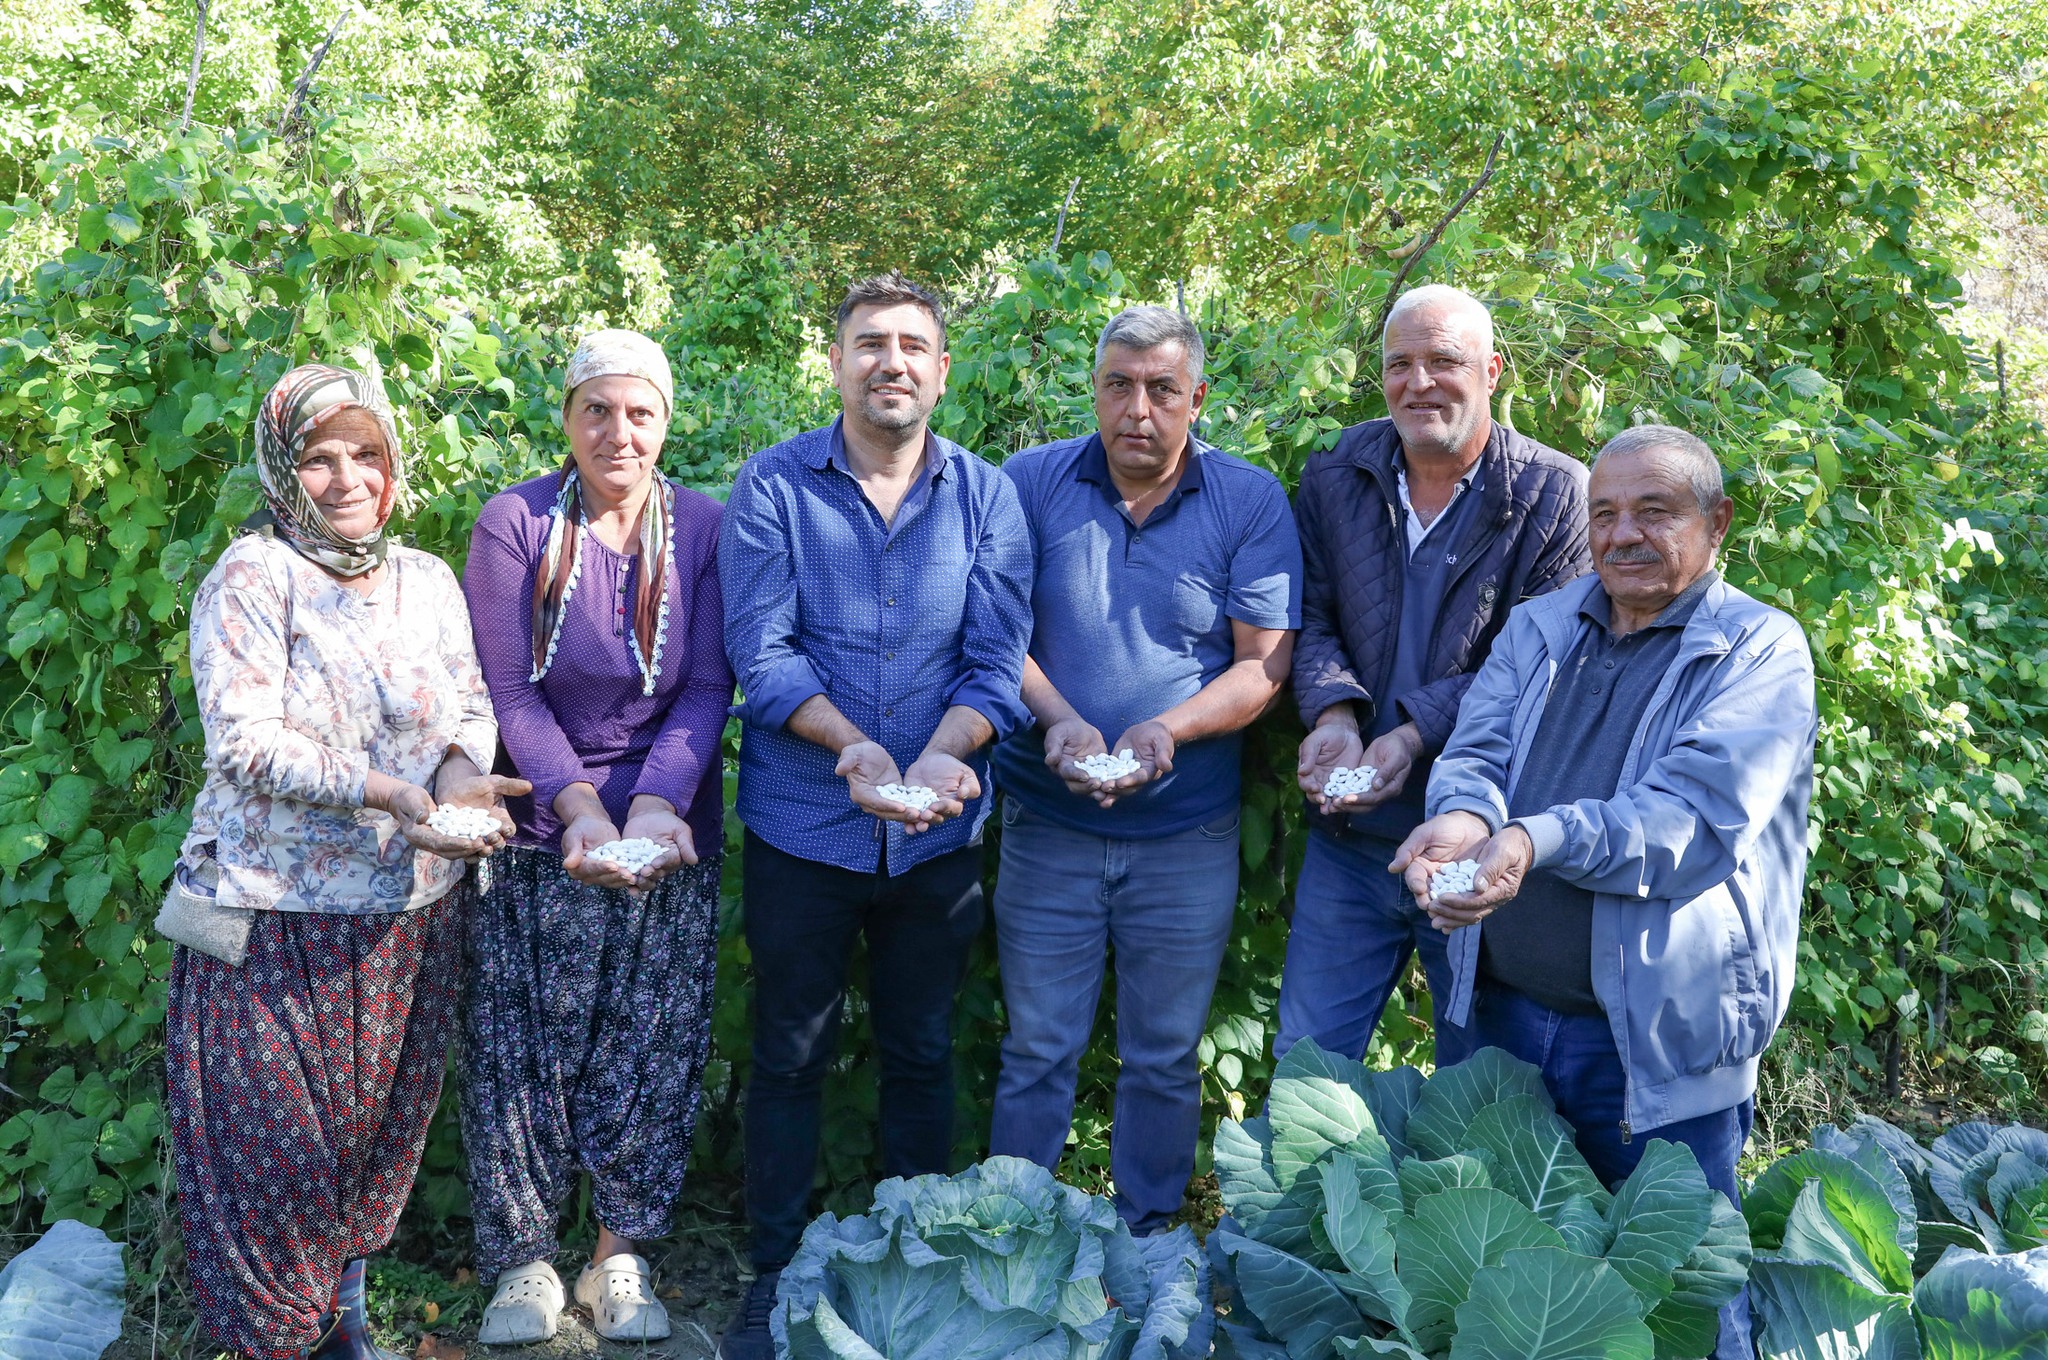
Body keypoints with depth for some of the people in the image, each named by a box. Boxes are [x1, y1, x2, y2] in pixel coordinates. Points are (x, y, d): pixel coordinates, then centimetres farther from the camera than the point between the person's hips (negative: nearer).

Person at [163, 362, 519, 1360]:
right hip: (278, 913, -5)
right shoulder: (252, 578, -8)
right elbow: (246, 742, -16)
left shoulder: (427, 579, 10)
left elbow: (473, 706, 9)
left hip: (409, 910, 5)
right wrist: (389, 793, -27)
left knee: (378, 1122, 14)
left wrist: (463, 772, -15)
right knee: (278, 1137, 2)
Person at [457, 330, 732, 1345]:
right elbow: (510, 692, -8)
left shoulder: (703, 529, -2)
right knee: (522, 1049, 4)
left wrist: (656, 804, -19)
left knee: (650, 1051, 6)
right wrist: (582, 807, -21)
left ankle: (620, 1255, 25)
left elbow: (707, 687, -4)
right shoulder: (514, 523, -5)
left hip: (672, 828, 1)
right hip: (540, 831, -1)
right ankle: (524, 1260, 23)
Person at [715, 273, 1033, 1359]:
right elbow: (759, 651, -12)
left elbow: (997, 662, -6)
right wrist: (850, 746, -25)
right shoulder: (773, 485, -5)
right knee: (788, 1057, 10)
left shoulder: (986, 497, 0)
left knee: (921, 1056, 15)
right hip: (803, 824, -1)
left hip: (938, 832, 2)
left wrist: (941, 755, -24)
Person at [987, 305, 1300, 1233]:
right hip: (1047, 826, 0)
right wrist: (1058, 719, -18)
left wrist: (1168, 728, -21)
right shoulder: (1030, 484, -1)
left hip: (1188, 834, 0)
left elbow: (1265, 661, -5)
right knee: (1037, 1051, 9)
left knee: (1165, 1058, 13)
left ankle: (1145, 1250, 30)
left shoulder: (1251, 502, -2)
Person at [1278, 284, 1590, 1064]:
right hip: (1348, 840, 3)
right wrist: (1333, 713, -16)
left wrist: (1417, 733, -22)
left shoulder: (1557, 496, -7)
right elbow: (1309, 618, 4)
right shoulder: (1335, 477, 5)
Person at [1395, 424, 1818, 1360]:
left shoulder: (1760, 650, -8)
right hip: (1503, 1011, 5)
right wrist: (1465, 816, -27)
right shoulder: (1538, 629, 9)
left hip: (1658, 1042, -4)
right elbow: (1475, 753, -2)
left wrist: (1538, 840, -37)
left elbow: (1699, 816, -21)